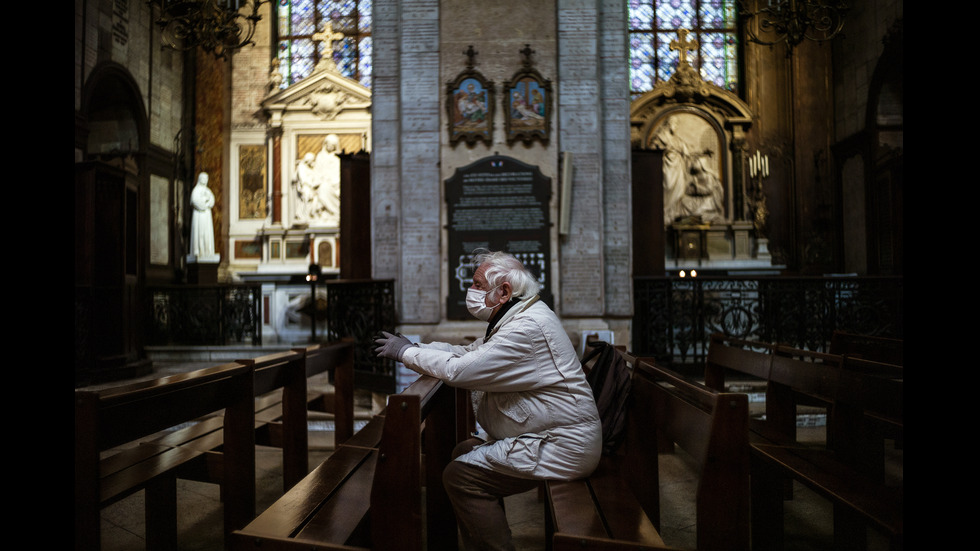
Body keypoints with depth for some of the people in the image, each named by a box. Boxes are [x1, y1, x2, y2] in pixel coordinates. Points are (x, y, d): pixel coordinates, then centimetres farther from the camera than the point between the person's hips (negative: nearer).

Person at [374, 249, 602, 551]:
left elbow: (458, 370, -24)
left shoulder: (529, 328, -23)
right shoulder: (518, 318, 12)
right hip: (548, 434, 11)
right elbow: (466, 353, 15)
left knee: (460, 476, -14)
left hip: (562, 446, -11)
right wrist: (413, 347, 4)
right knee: (464, 452, 15)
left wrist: (407, 352, -10)